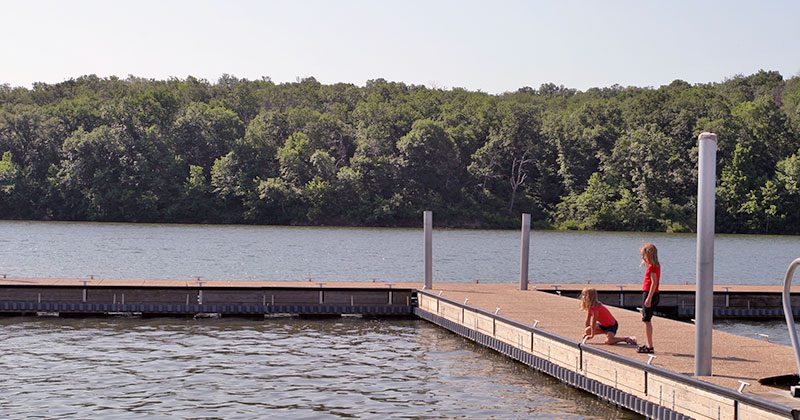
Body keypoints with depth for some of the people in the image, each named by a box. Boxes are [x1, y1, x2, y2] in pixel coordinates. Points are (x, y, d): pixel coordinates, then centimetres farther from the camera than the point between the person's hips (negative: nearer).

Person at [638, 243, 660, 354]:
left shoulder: (652, 266, -16)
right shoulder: (656, 265, 13)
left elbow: (654, 283, -22)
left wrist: (649, 298, -25)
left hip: (649, 294, -10)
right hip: (654, 295, 10)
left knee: (646, 320, -7)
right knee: (647, 320, 17)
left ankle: (649, 347, -6)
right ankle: (648, 344, 24)